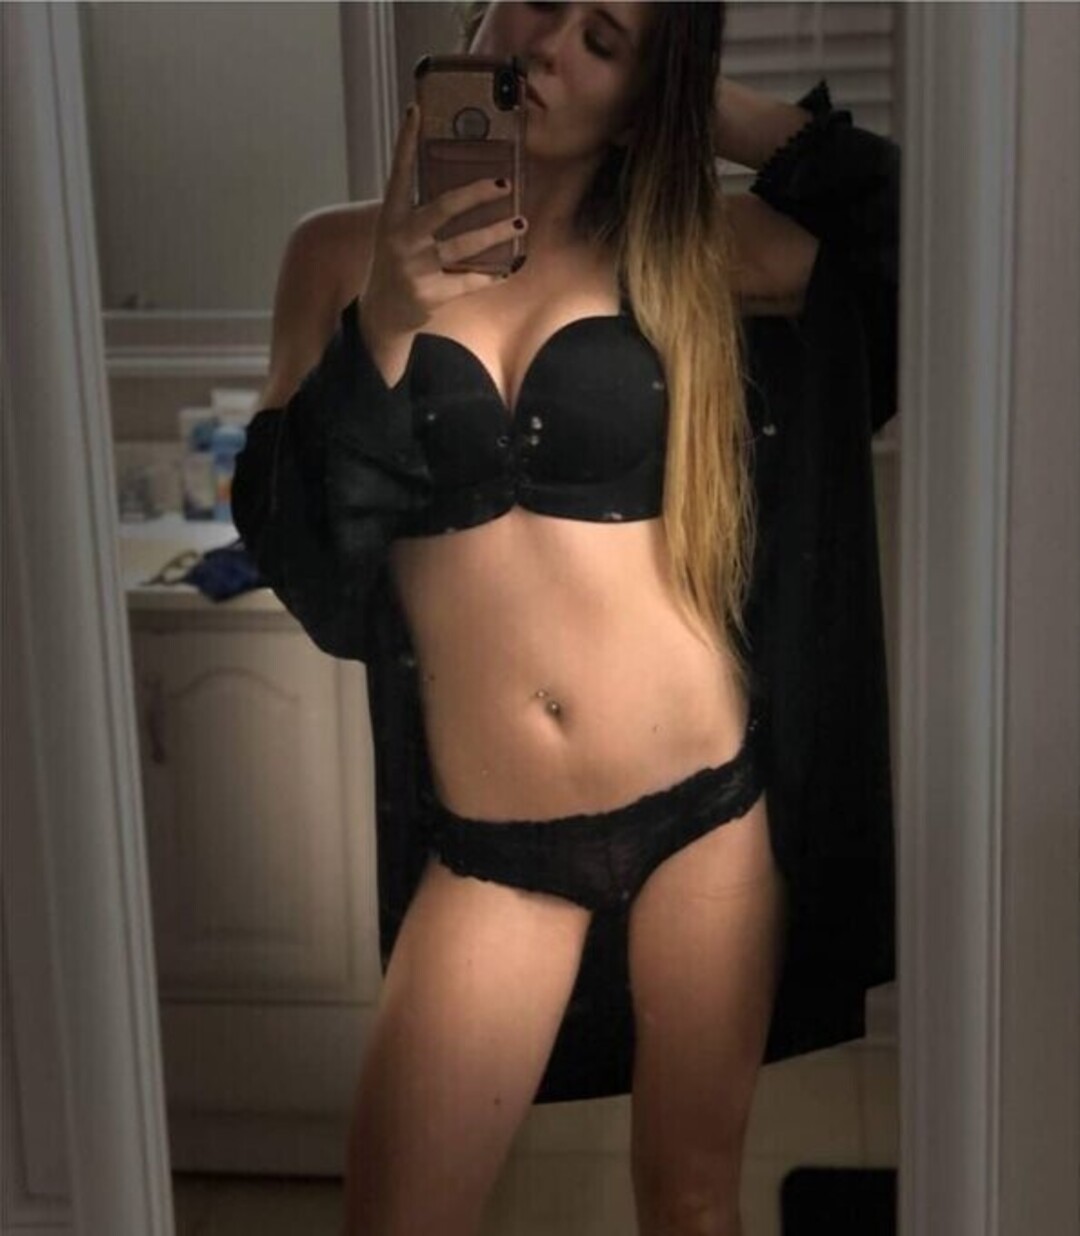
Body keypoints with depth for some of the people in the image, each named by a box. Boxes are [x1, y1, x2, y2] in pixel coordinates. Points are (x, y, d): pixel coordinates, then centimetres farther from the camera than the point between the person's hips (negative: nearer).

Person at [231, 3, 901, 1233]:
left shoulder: (694, 248, 0)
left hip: (702, 804, 0)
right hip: (488, 845, 1)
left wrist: (732, 115, -4)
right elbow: (297, 560, -3)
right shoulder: (344, 255, 2)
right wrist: (383, 330, -15)